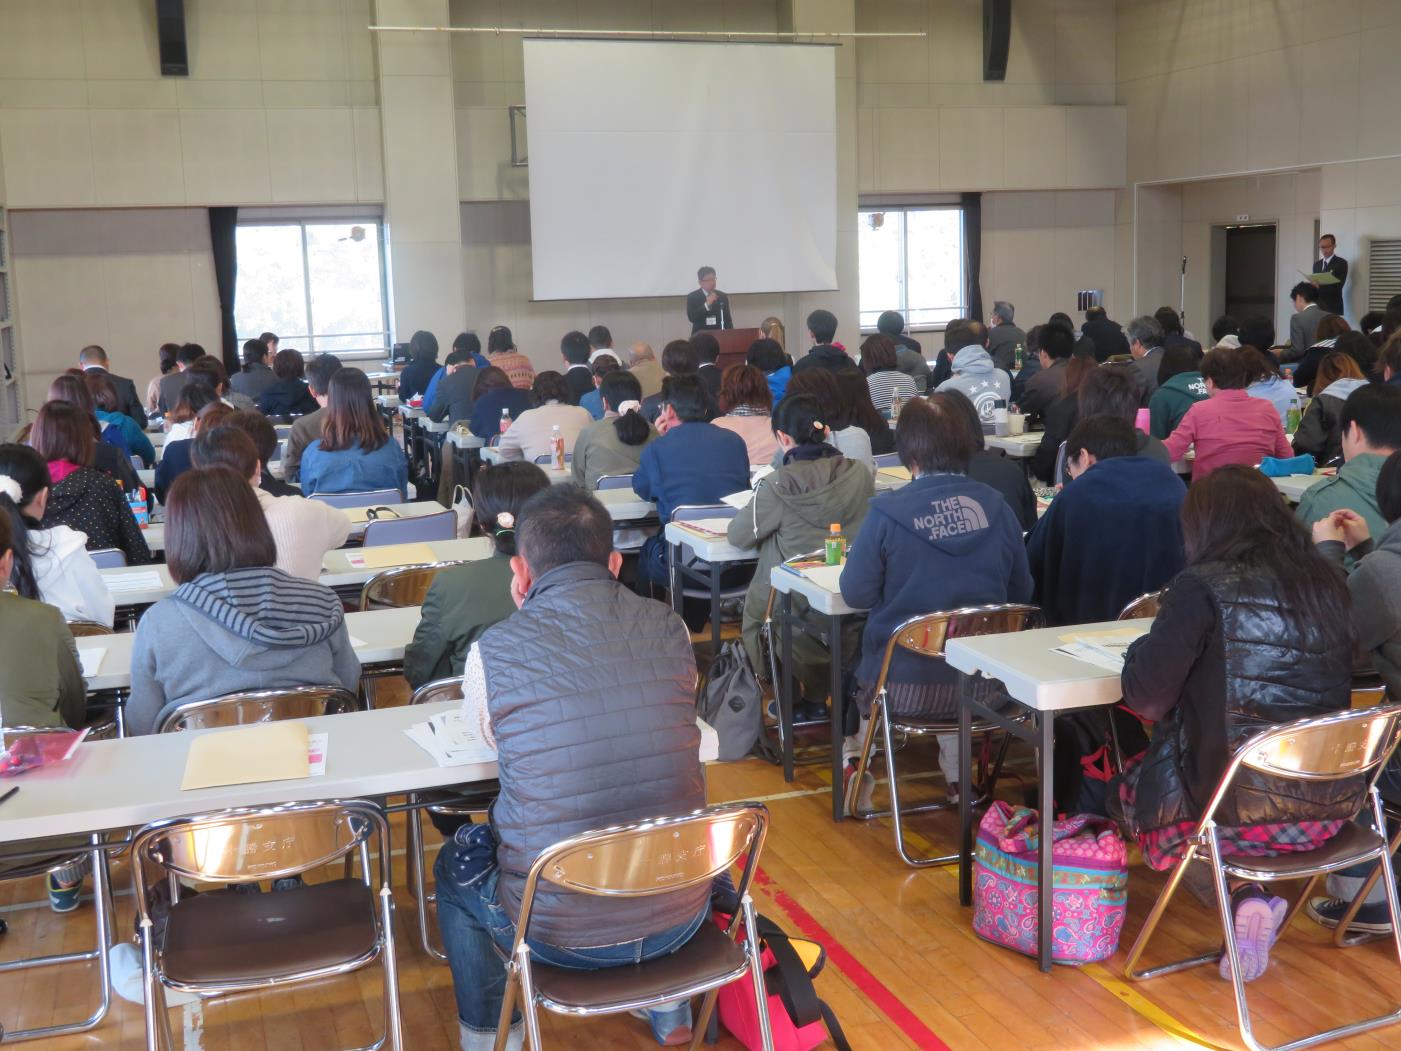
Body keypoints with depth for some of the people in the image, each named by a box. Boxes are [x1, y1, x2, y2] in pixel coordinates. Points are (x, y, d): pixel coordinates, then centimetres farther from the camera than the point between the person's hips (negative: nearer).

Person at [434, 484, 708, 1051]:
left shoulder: (493, 650, -15)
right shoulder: (669, 629, -8)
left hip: (561, 936, -2)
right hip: (680, 918, 3)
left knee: (455, 864, 29)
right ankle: (669, 1005, 49)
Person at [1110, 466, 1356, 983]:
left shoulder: (1205, 587, -13)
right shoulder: (1327, 582, 5)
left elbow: (1146, 694, -12)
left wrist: (1142, 652, 8)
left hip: (1242, 809, -6)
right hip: (1330, 807, 6)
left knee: (1124, 788, 23)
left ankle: (1245, 896, 6)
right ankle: (1253, 899, 17)